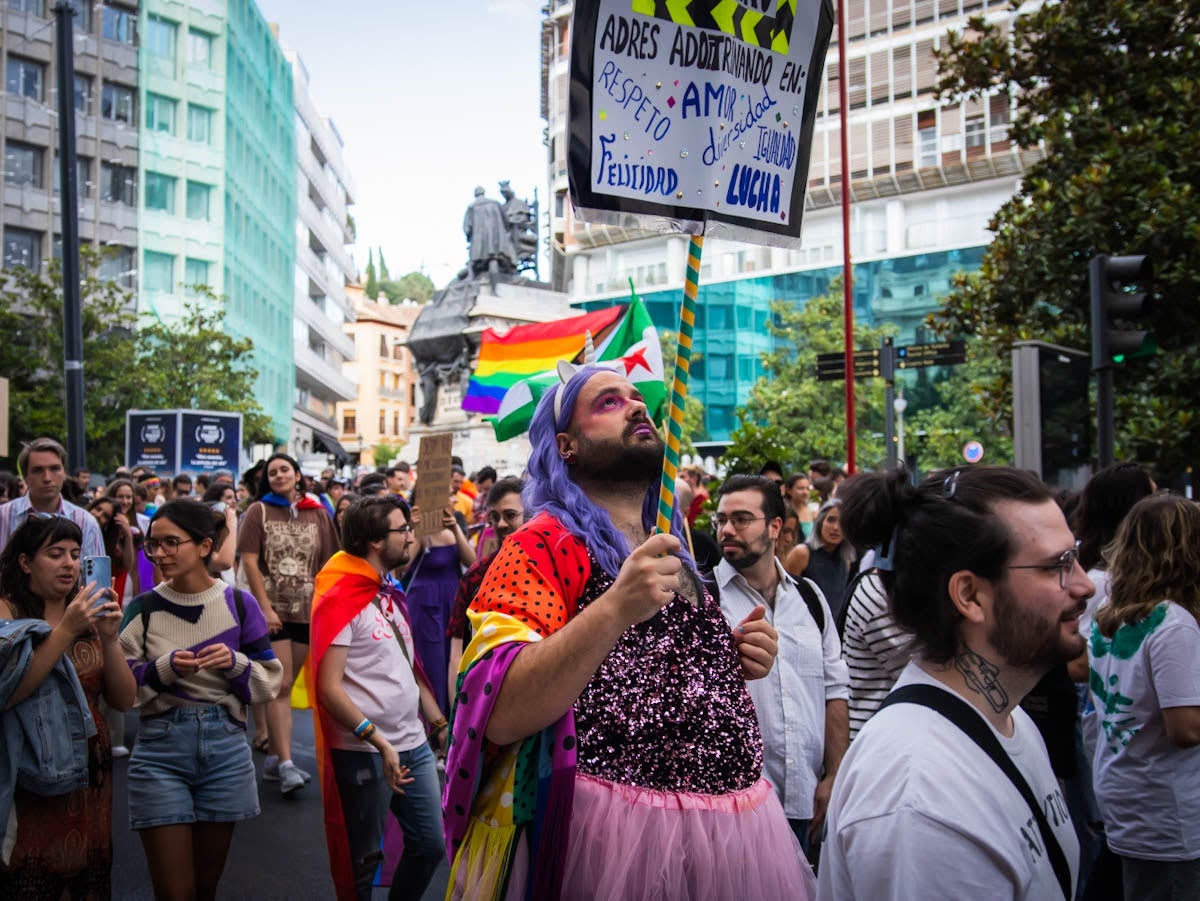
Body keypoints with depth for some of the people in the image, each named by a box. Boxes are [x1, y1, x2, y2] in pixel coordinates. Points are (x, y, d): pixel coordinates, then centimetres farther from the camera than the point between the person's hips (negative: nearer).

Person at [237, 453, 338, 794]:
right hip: (273, 611, -3)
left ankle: (274, 758, 19)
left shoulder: (318, 514, 8)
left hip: (308, 612, 3)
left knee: (284, 686, 10)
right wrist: (265, 608, -12)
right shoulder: (258, 511, 1)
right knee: (280, 687, -7)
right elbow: (249, 562, -5)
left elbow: (328, 565, 9)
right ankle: (286, 764, -7)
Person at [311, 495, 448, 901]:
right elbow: (329, 687, -19)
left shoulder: (391, 593, 11)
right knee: (362, 860, 7)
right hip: (365, 753, -8)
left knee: (431, 844, 13)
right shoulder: (340, 599, -15)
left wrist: (438, 721, 12)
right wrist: (378, 742, -24)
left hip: (413, 745, 8)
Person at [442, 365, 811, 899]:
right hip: (612, 830, -7)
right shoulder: (544, 546, -10)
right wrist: (615, 608, -32)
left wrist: (737, 660, 4)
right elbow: (499, 715, -22)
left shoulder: (669, 544, 12)